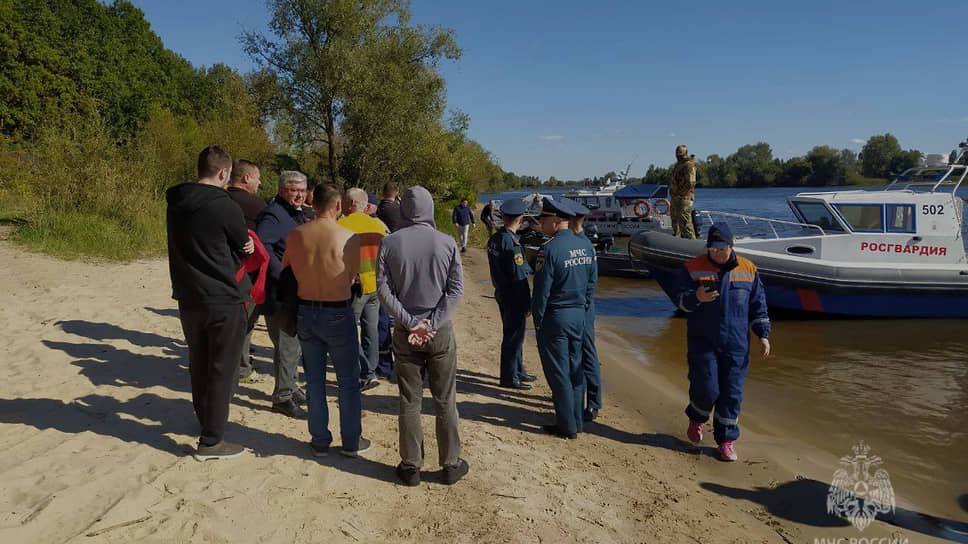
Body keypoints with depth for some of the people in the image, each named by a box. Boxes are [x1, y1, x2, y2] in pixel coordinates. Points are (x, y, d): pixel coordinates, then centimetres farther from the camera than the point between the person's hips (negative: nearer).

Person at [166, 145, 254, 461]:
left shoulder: (175, 205, 6)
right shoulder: (224, 207, -17)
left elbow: (189, 246, 10)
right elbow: (245, 248, -5)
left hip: (188, 298, 7)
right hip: (223, 300, -7)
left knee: (199, 363, 20)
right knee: (222, 369, 2)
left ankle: (205, 419, 38)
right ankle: (211, 441, 7)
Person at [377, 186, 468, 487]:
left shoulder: (389, 243, -3)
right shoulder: (447, 243, -4)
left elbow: (383, 289, -6)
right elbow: (456, 289, -8)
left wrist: (411, 323, -9)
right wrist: (432, 324, -10)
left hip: (404, 332, 1)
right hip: (441, 331, 0)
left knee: (409, 402, 10)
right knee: (445, 401, 10)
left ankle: (411, 467, 19)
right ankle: (451, 465, 20)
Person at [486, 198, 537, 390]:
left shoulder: (493, 239, 4)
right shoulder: (511, 243, -23)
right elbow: (519, 277, -23)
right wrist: (528, 303, -16)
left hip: (501, 294, 9)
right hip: (513, 297, -9)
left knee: (513, 334, 21)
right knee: (513, 337, 3)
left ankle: (518, 371, 34)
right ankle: (509, 378, 14)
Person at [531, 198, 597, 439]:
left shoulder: (550, 249, -18)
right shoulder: (586, 245, 4)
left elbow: (541, 289, -16)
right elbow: (592, 281, 10)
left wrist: (537, 320, -6)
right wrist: (582, 307, 17)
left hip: (555, 317, -7)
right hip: (579, 315, 7)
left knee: (558, 372, 2)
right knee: (575, 369, 16)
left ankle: (567, 427, 9)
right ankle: (577, 420, 25)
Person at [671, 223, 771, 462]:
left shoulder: (748, 270, 5)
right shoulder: (693, 268, -1)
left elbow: (758, 305, 11)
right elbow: (677, 297, -4)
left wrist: (763, 335, 6)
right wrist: (696, 298, -25)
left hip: (736, 343, 2)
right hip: (702, 342, -2)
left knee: (732, 393, 4)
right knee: (706, 388, -6)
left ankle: (726, 440, 18)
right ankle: (696, 418, 26)